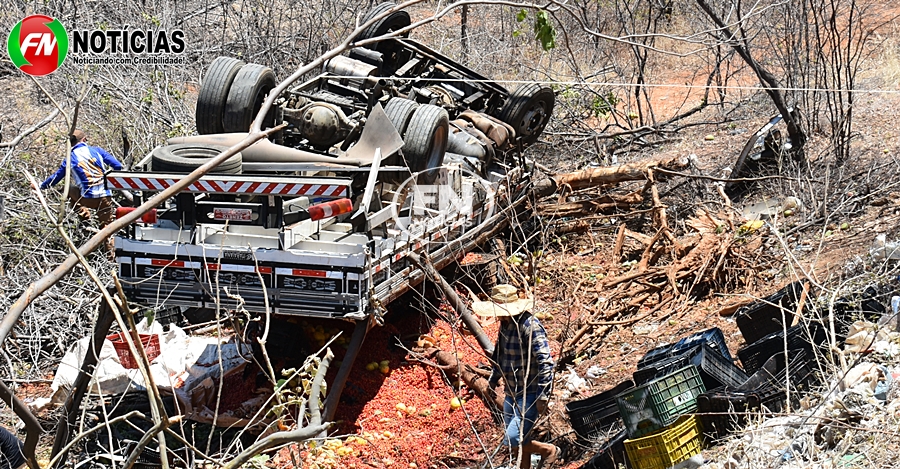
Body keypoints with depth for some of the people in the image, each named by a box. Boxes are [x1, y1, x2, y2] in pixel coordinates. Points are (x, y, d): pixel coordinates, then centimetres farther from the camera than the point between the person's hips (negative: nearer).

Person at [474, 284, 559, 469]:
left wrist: (543, 397, -25)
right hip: (512, 393, 9)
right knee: (517, 441, 15)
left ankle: (549, 450, 13)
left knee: (513, 441, -12)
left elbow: (546, 362, -25)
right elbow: (499, 355, 21)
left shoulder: (530, 326, -23)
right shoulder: (505, 323, 4)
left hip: (530, 395, -9)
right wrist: (492, 381, 27)